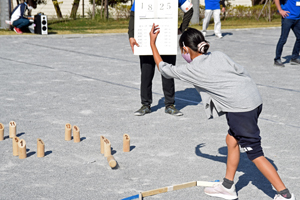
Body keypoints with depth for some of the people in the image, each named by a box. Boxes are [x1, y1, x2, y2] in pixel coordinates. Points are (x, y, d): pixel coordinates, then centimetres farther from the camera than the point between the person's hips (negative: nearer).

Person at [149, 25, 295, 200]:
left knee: (254, 153, -1)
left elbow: (164, 68, 13)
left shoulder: (191, 70, -2)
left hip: (240, 108, -8)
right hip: (255, 99, 8)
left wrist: (153, 43, 21)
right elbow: (242, 72, 8)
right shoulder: (218, 55, 12)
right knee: (232, 140, 21)